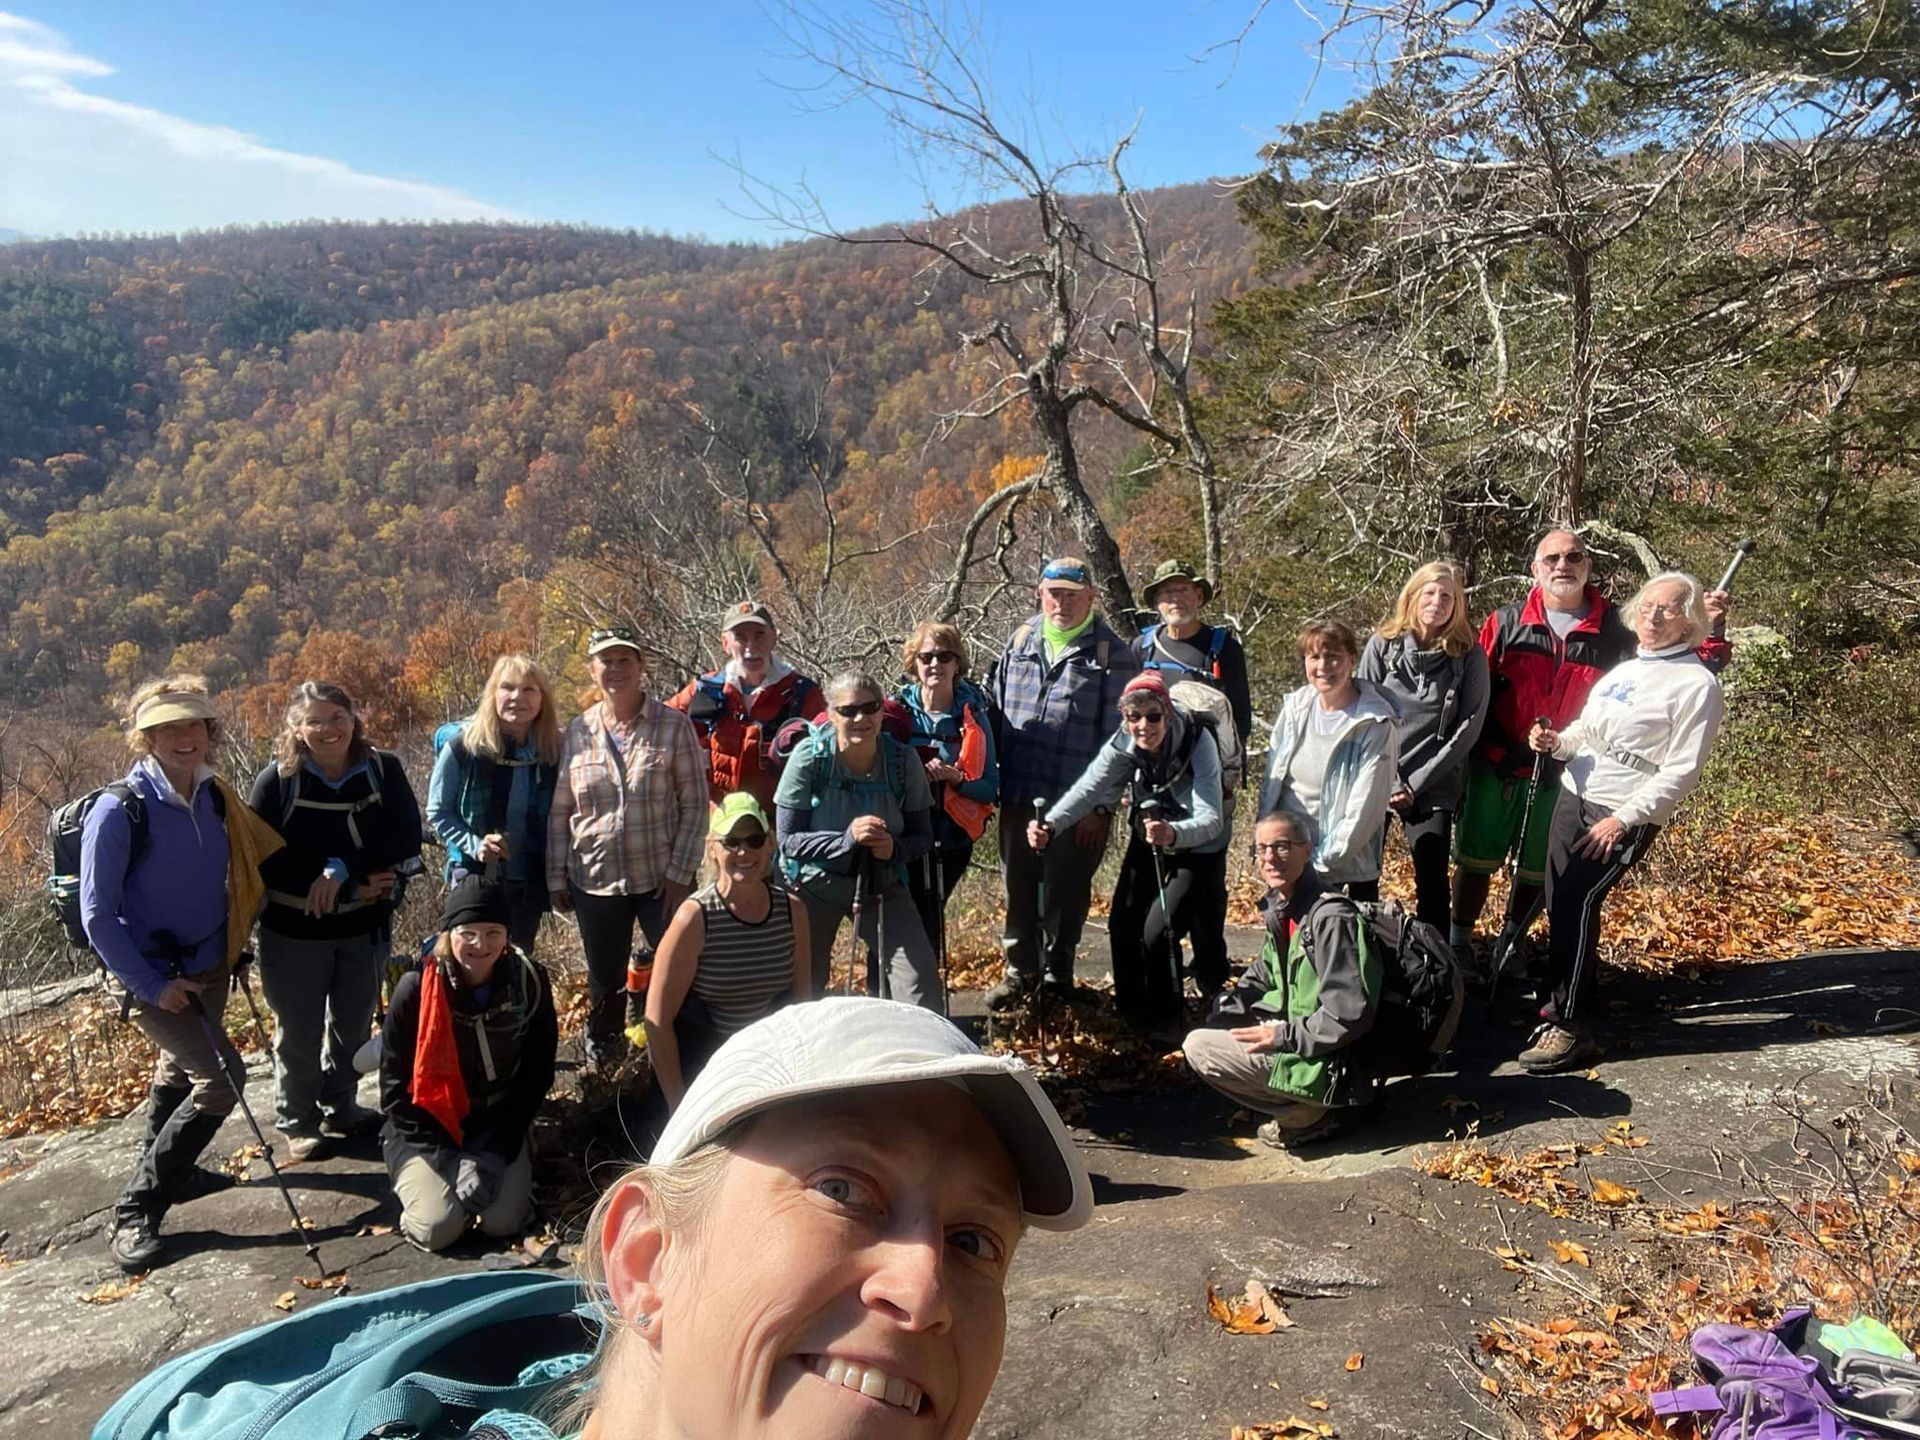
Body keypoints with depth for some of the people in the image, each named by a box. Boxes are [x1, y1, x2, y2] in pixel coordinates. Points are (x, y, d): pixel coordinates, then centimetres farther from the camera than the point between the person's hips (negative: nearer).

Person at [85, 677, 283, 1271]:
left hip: (209, 966, 6)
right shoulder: (119, 811, -22)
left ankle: (169, 1170, 46)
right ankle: (134, 1210, 0)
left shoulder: (215, 797, -5)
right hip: (152, 976, -6)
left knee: (181, 1068, 23)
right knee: (220, 1077, -14)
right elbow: (97, 915, -17)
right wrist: (153, 985, -16)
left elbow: (255, 859, 13)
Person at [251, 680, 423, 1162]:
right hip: (295, 931, -2)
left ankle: (339, 1109, 38)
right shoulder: (276, 781, -13)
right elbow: (263, 861, -12)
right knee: (299, 1031, 11)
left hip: (365, 927, 3)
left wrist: (341, 869, -26)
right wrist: (351, 887, -18)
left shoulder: (383, 770, -8)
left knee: (354, 1026, 17)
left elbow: (406, 839, -13)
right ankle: (297, 1122, 31)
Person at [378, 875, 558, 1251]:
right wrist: (450, 1160, -17)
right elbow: (395, 1088, -11)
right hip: (426, 1129, -1)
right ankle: (418, 1179, 13)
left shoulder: (529, 982, -12)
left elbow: (537, 1075, -4)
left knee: (504, 1221, -17)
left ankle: (502, 1169, 15)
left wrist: (495, 1152, -13)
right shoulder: (416, 989, -17)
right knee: (439, 1227, -19)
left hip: (499, 1125, 1)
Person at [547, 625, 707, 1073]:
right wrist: (556, 877, 5)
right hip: (595, 881, 3)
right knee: (604, 980, 16)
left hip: (661, 880, -2)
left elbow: (694, 805, -5)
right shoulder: (578, 731, 3)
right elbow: (560, 810, 8)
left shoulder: (673, 726, -5)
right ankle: (601, 1054, 39)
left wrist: (680, 874, -10)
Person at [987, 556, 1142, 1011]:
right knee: (1018, 887, 14)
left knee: (1066, 891, 8)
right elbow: (996, 709, 17)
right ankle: (1021, 969, 31)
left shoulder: (1110, 654, -5)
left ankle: (1058, 971, 27)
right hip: (1017, 798, 4)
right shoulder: (1020, 642, 10)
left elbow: (1117, 734, -7)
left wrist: (1100, 806, -11)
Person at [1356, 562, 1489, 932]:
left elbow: (1469, 725, -4)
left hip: (1433, 789, -1)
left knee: (1433, 881, -1)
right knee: (1362, 874, 5)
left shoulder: (1469, 657, -1)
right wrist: (1389, 782, -8)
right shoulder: (1382, 645, 0)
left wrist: (1417, 783, -9)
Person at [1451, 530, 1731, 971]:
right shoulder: (1506, 623, -2)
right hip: (1495, 768, -1)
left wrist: (1711, 633, -12)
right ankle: (1458, 943, 28)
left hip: (1564, 780, 1)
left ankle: (1508, 948, 35)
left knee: (1536, 870, 14)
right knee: (1476, 859, 9)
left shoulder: (1617, 633, 0)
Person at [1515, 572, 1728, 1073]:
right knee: (1559, 902, 7)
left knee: (1578, 902, -14)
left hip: (1625, 816, -7)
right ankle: (1570, 993, 26)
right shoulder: (1625, 668, 16)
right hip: (1573, 797, 7)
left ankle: (1568, 1026, -7)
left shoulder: (1695, 684, -8)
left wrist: (1623, 819, -18)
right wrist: (1557, 742, -1)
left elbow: (1681, 770, -13)